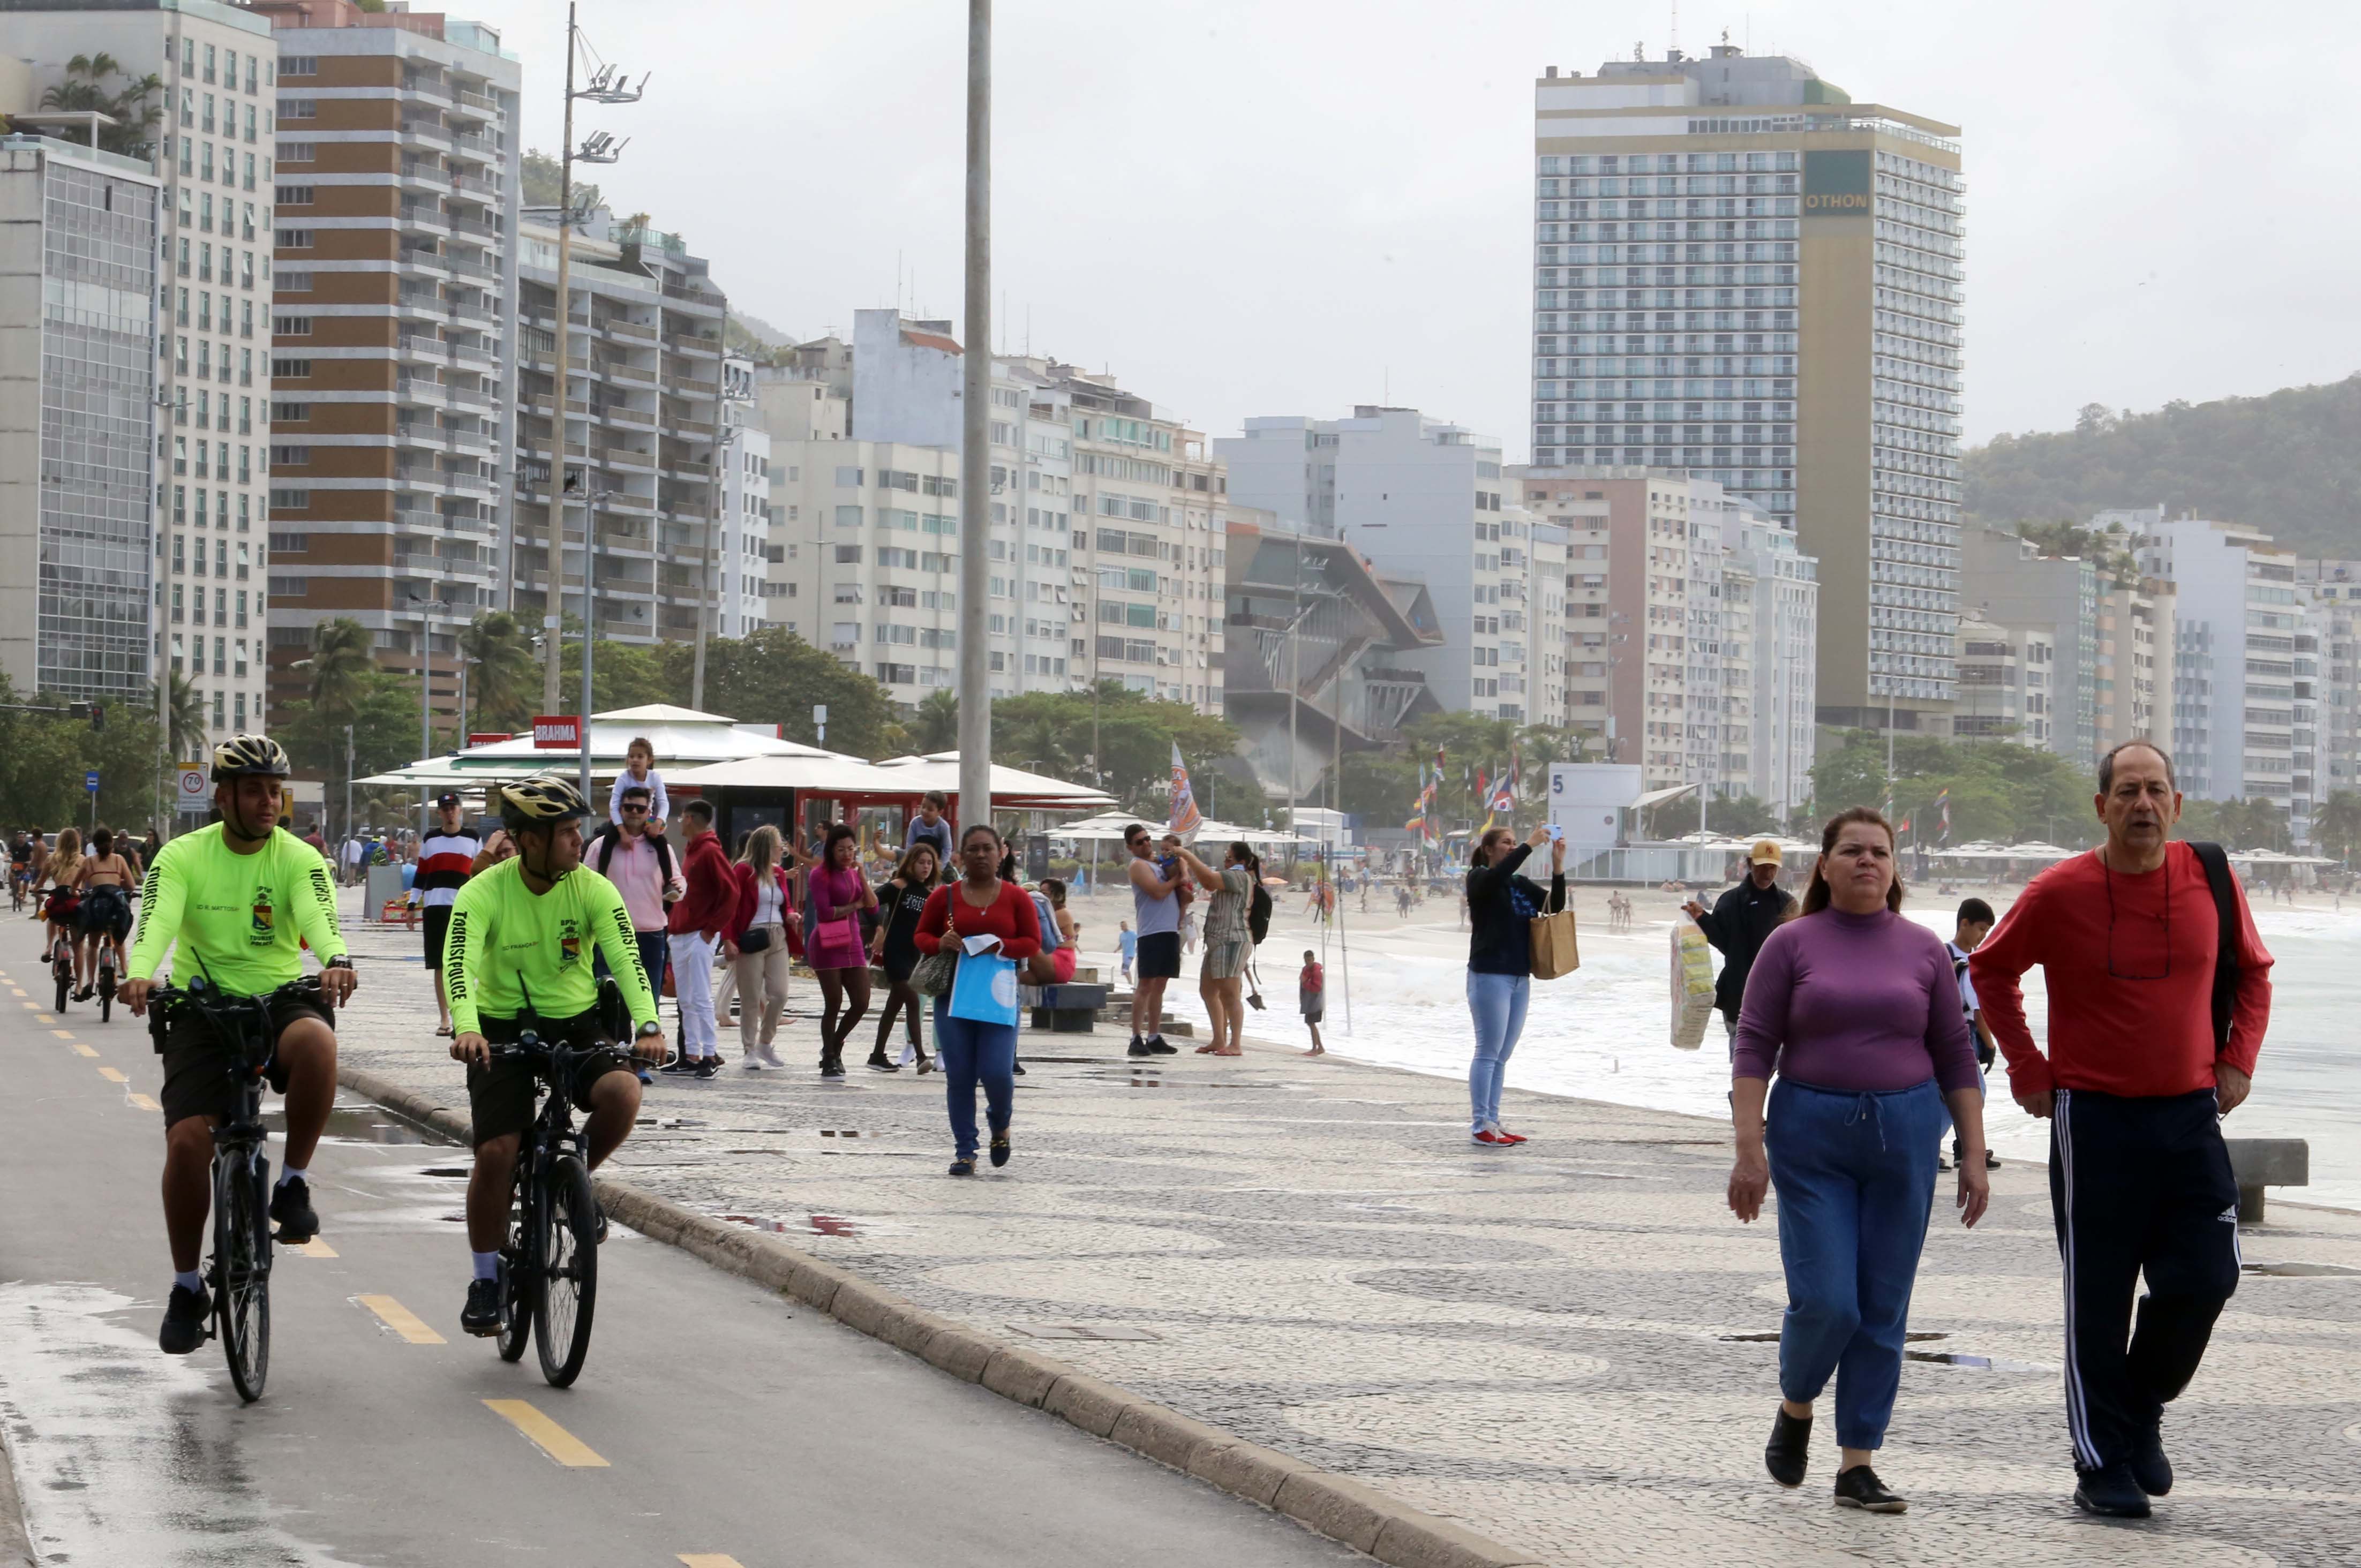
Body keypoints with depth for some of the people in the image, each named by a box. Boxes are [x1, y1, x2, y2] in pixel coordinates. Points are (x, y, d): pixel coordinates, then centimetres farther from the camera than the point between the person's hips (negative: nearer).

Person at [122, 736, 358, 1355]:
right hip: (201, 1008, 0)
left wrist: (337, 962, -43)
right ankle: (187, 1287, 5)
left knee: (316, 1042, -36)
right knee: (187, 1142, -15)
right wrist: (140, 974, -40)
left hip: (278, 1001, 0)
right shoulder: (182, 857, -2)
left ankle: (294, 1183, -16)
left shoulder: (299, 859, -2)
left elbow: (318, 919, -19)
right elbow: (158, 921, -18)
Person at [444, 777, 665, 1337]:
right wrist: (466, 1029, -47)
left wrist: (647, 1025, -36)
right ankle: (486, 1281, 4)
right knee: (496, 1153, -15)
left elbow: (627, 959, -18)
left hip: (577, 1023, 2)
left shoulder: (593, 890, -9)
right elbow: (460, 965, -27)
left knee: (622, 1092, -29)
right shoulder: (484, 893, -14)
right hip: (503, 1028, -1)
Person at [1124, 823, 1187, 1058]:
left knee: (1159, 986, 10)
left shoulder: (1159, 861, 19)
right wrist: (1176, 880, -2)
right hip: (1152, 933, -8)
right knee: (1146, 985, -10)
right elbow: (1158, 892, -17)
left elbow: (1182, 869, 31)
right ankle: (1136, 1039, -11)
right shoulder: (1138, 866, -6)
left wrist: (1184, 876, 8)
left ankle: (1154, 1038, 13)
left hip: (1170, 932, 8)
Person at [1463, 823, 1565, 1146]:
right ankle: (1480, 1125, -7)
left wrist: (1558, 867, -2)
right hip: (1489, 975, -7)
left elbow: (1555, 904, 11)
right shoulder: (1480, 878, -3)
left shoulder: (1521, 884, 17)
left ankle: (1492, 1122, 14)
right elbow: (1498, 875, -26)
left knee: (1502, 1056, 10)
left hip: (1519, 977, 7)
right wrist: (1530, 845, -26)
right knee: (1488, 1053, -8)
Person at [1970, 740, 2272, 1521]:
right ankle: (2103, 1465, 10)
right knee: (2099, 1301, 2)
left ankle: (2144, 1408, 24)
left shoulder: (2211, 879, 0)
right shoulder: (2060, 893, -7)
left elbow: (2251, 971, 18)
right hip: (2095, 1117, -2)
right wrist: (2027, 1068, 4)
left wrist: (2237, 1059, 6)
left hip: (2191, 1113, 2)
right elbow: (1990, 971, 9)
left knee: (2203, 1280, -3)